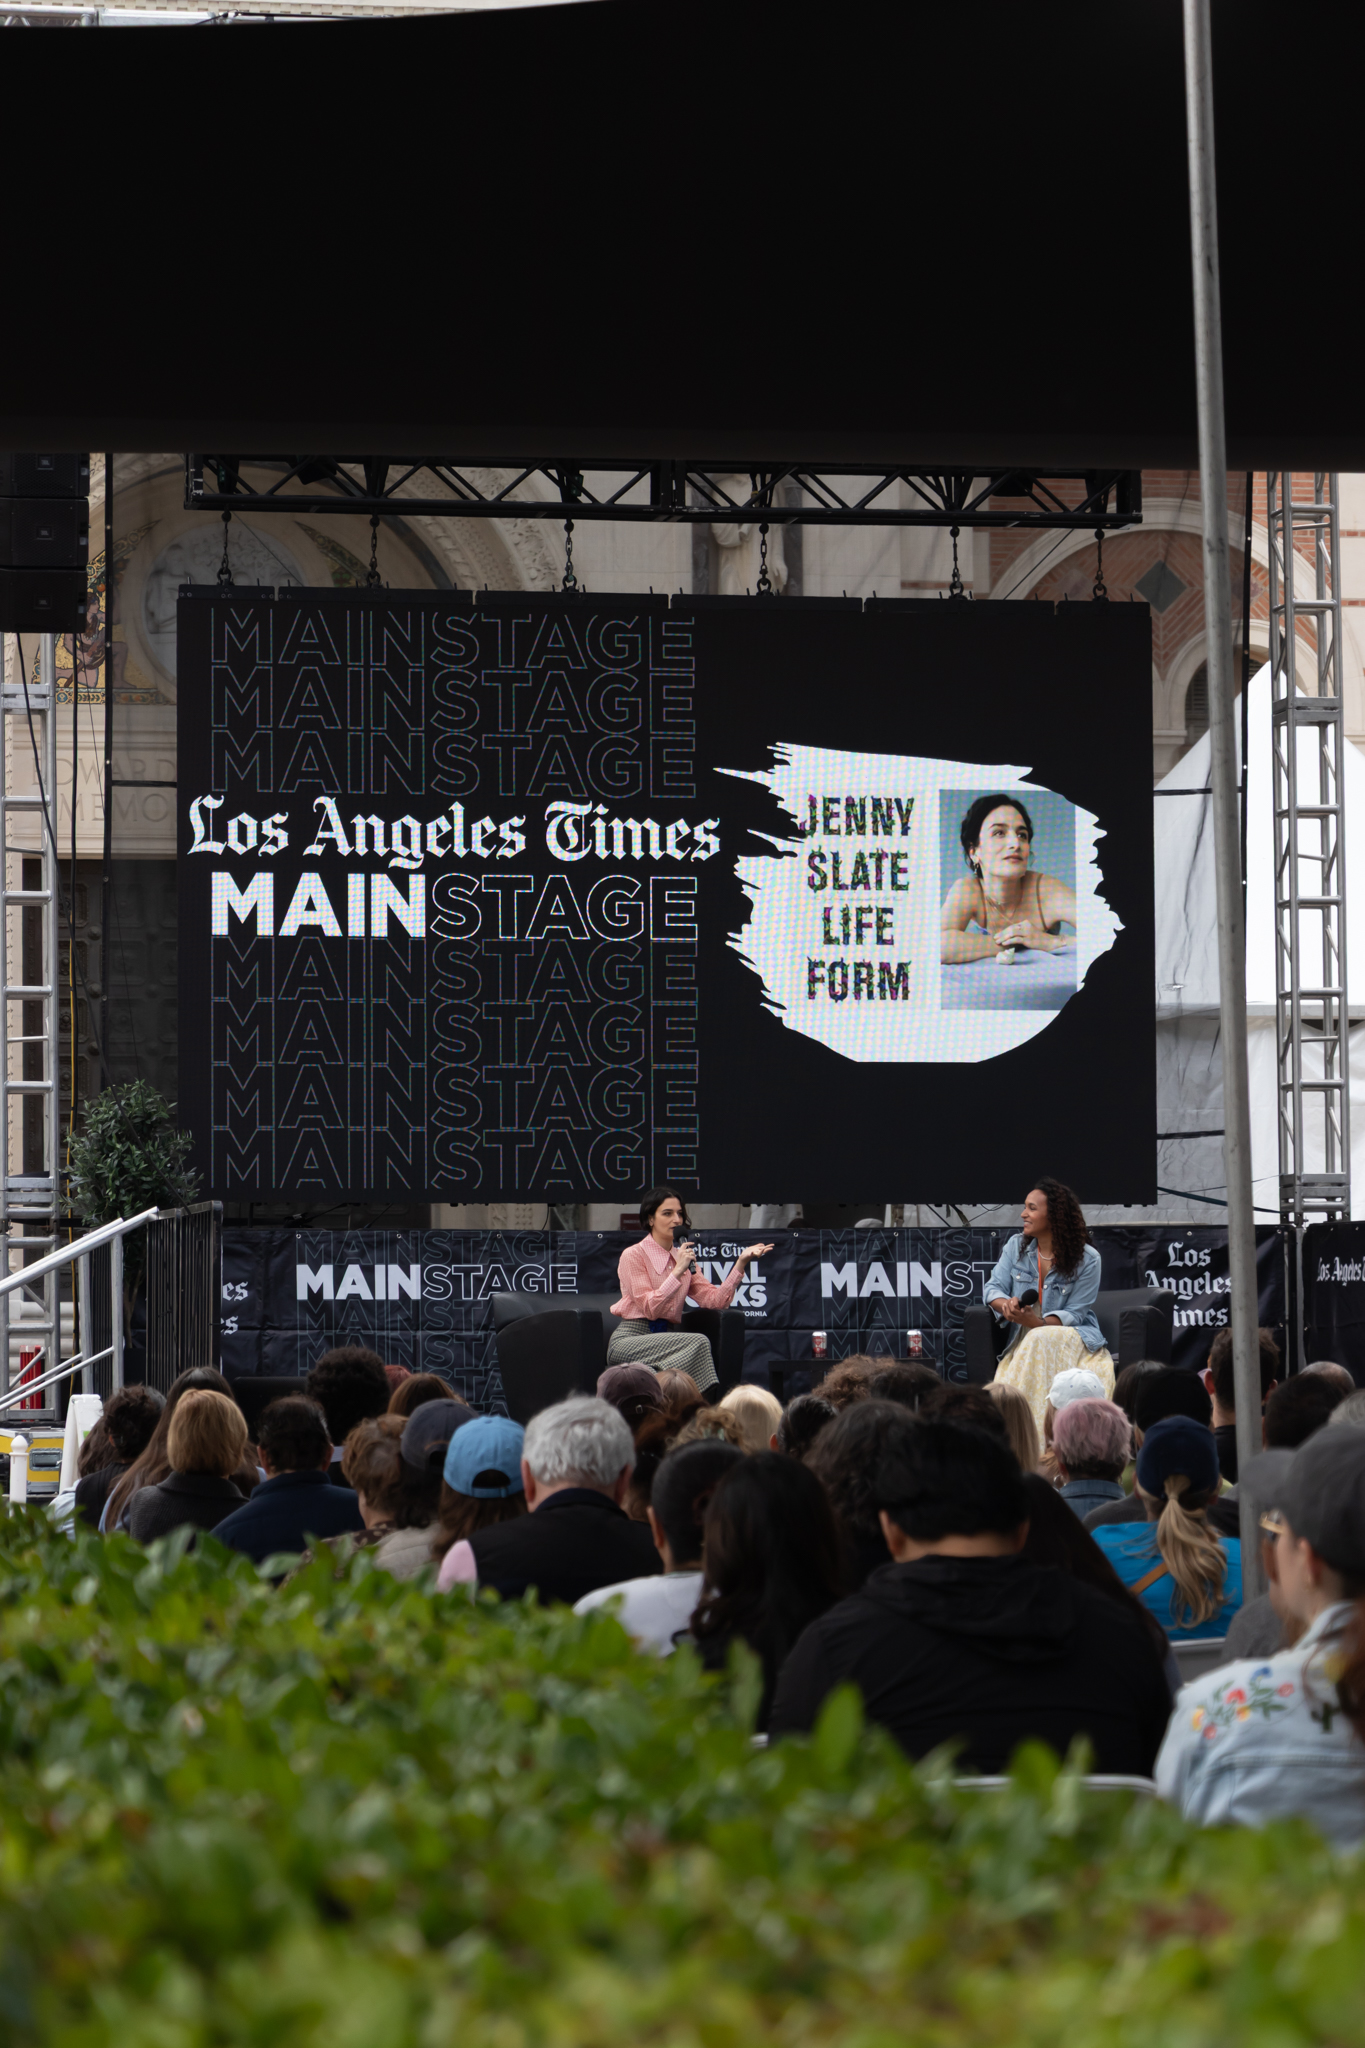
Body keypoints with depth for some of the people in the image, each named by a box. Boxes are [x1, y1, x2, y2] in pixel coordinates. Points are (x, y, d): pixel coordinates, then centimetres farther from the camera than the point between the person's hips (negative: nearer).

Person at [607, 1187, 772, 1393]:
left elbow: (715, 1300, 3)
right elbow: (650, 1308, -14)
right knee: (698, 1342, -30)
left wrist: (741, 1262, -3)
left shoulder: (682, 1257, 16)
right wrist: (678, 1271, -16)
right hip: (629, 1341, -5)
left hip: (666, 1340, 5)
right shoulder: (633, 1256, -2)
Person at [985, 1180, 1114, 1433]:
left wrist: (1037, 1323, -27)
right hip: (1026, 1341, 3)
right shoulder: (1017, 1245, 8)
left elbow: (1074, 1314, -8)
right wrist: (1007, 1304, -21)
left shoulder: (1087, 1259, -6)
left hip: (1074, 1338, -3)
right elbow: (994, 1287, 5)